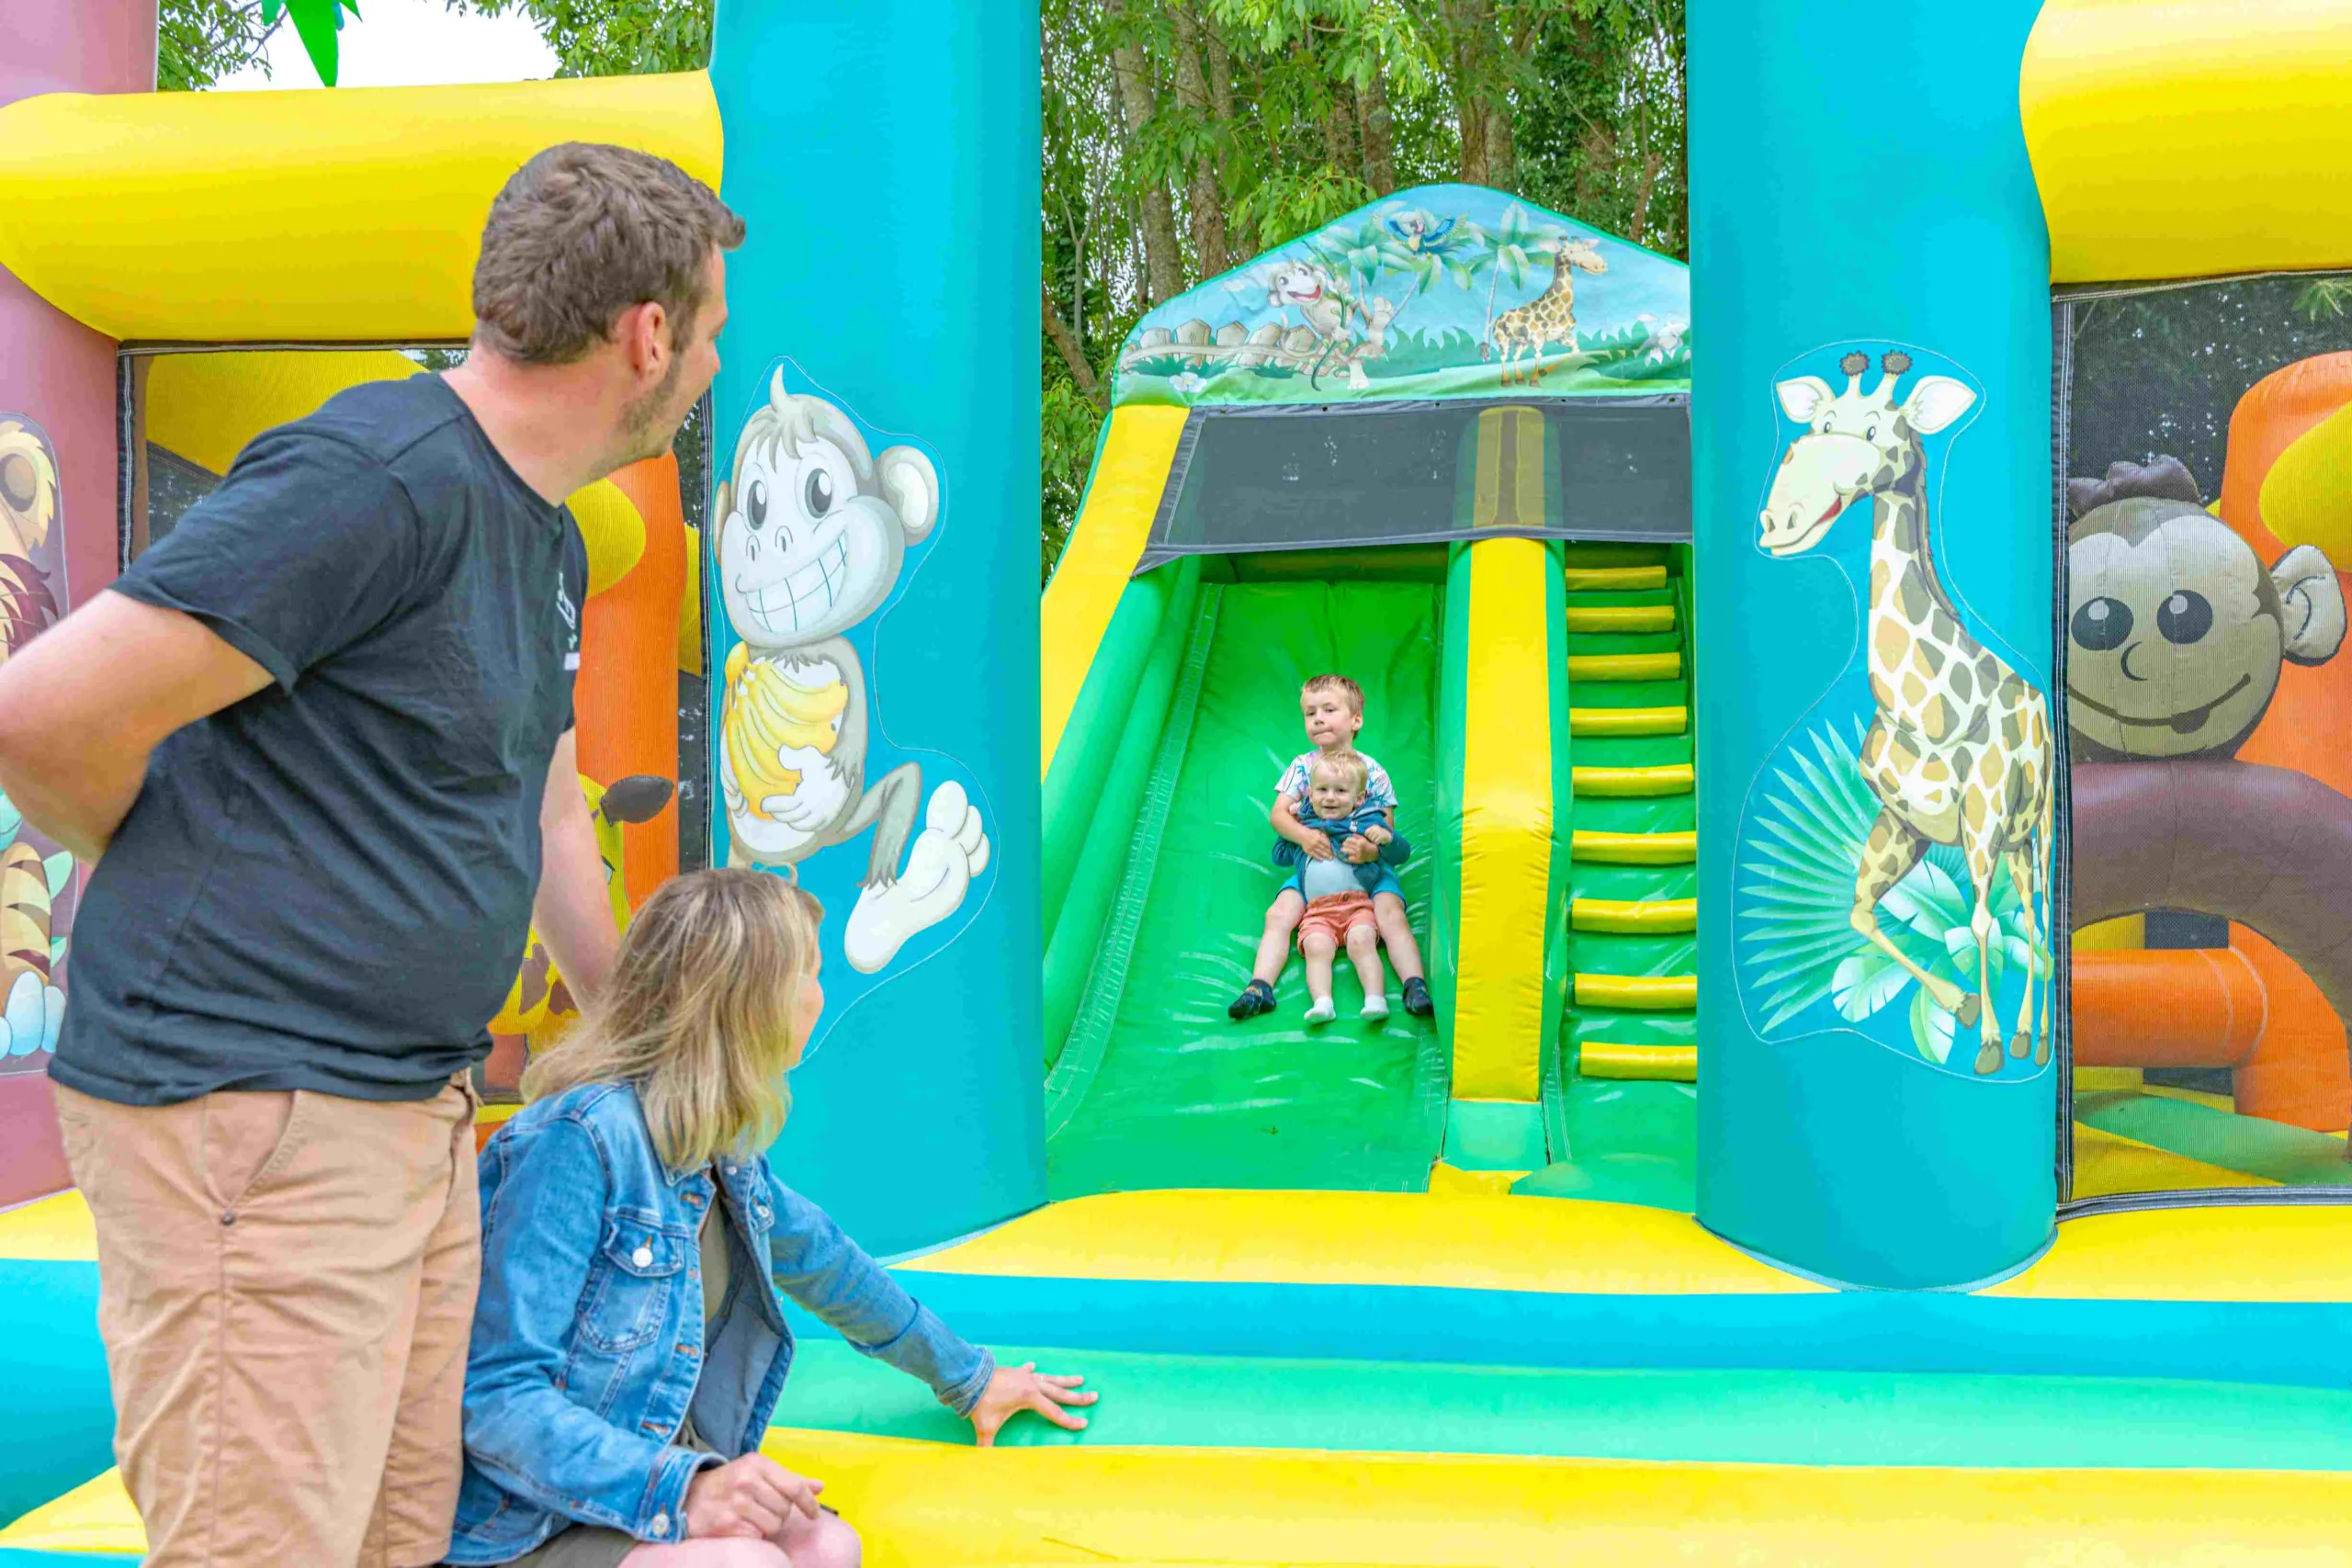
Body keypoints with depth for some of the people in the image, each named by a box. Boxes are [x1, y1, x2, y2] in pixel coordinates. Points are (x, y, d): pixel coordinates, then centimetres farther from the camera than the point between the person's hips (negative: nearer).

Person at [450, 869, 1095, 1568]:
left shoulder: (724, 1155, 6)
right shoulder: (578, 1141, -20)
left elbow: (822, 1262, 24)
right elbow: (498, 1398, -22)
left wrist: (969, 1378, 35)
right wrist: (679, 1491, -33)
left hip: (658, 1477, 8)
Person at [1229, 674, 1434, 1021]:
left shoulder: (1372, 771, -1)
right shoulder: (1302, 765, 6)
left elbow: (1387, 831, -3)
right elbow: (1278, 813, -2)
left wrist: (1371, 850, -27)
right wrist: (1303, 835, -24)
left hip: (1366, 866, -2)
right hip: (1313, 865, 2)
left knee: (1392, 914, -27)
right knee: (1279, 914, -19)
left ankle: (1416, 986, -32)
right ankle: (1260, 985, -26)